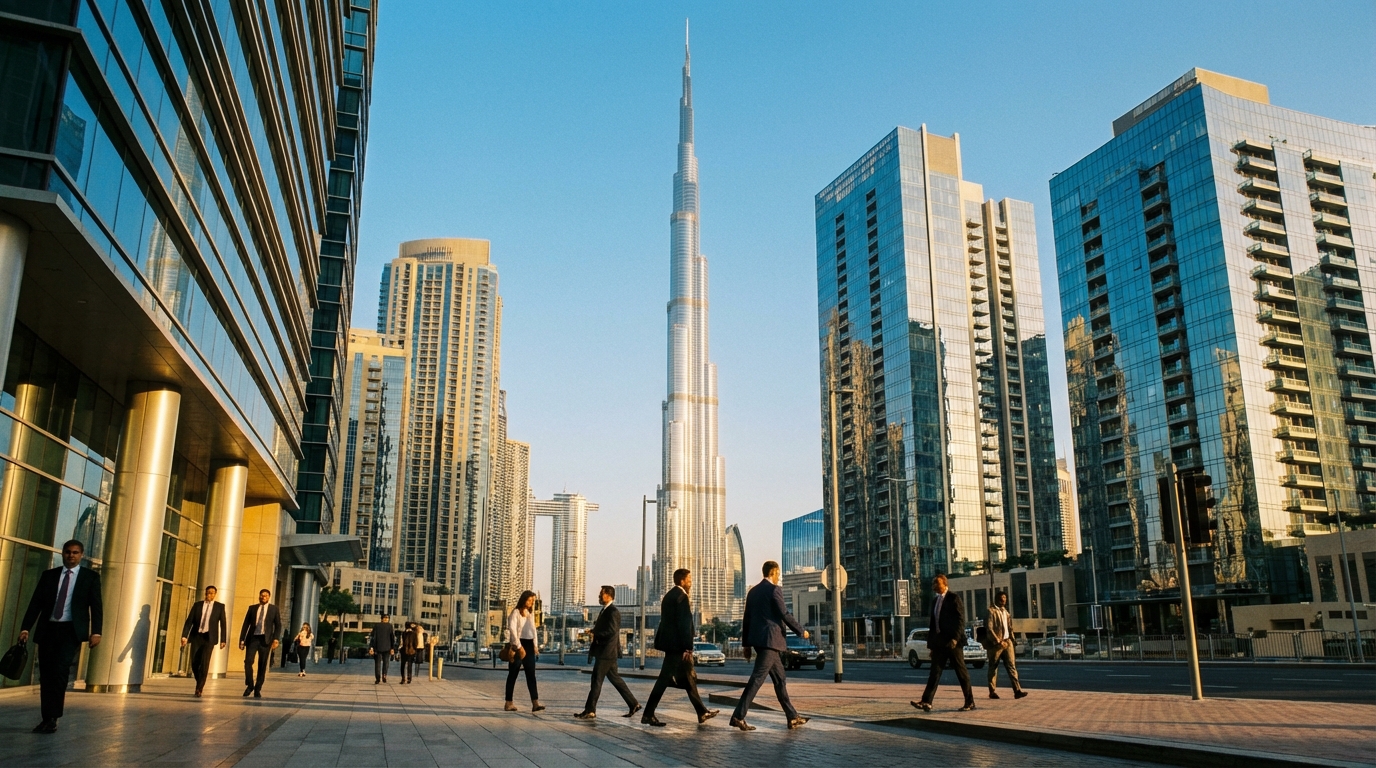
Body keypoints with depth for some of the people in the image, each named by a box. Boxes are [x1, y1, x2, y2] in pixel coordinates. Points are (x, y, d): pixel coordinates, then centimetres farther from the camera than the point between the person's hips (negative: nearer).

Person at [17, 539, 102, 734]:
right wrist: (25, 628, -3)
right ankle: (47, 719, 12)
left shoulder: (91, 576, 4)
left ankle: (53, 718, -10)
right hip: (48, 629, 3)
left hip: (71, 630, -3)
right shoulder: (48, 575, 12)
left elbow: (96, 606, -1)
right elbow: (35, 603, 8)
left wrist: (96, 631, -11)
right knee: (45, 674, 3)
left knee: (59, 671, -16)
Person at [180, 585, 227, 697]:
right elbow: (189, 621, 4)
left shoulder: (220, 606, 4)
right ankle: (199, 682, 26)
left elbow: (223, 623, 2)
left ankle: (199, 688, -4)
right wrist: (184, 636, -8)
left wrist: (223, 640, -4)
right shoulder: (197, 605, 8)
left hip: (209, 637, -2)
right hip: (196, 637, 2)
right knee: (194, 662, 0)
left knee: (204, 663, -11)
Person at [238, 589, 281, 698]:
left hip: (265, 639, -1)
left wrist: (275, 639, -8)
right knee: (248, 661, -12)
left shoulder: (274, 608, 8)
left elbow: (278, 625, 5)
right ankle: (250, 685, 6)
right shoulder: (252, 608, 12)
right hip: (253, 638, 1)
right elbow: (246, 624, 9)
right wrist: (242, 640, 1)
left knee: (262, 665, 1)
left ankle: (257, 689, 10)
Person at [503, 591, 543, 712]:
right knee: (513, 674, 2)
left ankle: (535, 702, -10)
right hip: (518, 644, -6)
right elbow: (512, 629, -15)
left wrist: (535, 645, 10)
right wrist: (519, 647, -19)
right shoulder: (516, 613, -6)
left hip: (529, 645, 6)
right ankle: (509, 703, 8)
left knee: (531, 674, -2)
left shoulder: (530, 613, 16)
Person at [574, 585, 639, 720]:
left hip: (607, 652, -10)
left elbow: (612, 631, -22)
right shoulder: (605, 610, 17)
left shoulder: (613, 611, -14)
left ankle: (590, 710, -2)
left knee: (597, 680, -6)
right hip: (604, 652, 10)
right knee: (615, 679, 12)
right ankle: (633, 704, 17)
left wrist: (595, 634, -16)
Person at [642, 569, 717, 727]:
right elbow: (684, 624, -19)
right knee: (664, 678, -6)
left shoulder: (669, 595, 15)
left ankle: (702, 713, 20)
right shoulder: (681, 596, -14)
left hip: (670, 642, 10)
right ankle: (648, 715, -4)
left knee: (689, 677, 14)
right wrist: (688, 647, -18)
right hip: (677, 644, -10)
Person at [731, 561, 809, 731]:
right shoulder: (774, 590, -9)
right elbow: (785, 615, -11)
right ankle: (738, 716, -13)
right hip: (770, 640, -9)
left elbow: (747, 619, 15)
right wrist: (801, 632, 1)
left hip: (758, 640, 9)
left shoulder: (753, 591, 14)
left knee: (780, 679, 14)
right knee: (757, 678, -10)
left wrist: (746, 644, 18)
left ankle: (792, 717, 18)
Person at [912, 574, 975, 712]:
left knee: (961, 672, 3)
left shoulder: (954, 598, -7)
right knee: (935, 671, -2)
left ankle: (970, 702, 14)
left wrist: (955, 639, -21)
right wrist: (931, 642, 13)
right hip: (939, 642, 7)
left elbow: (960, 620, -13)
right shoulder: (935, 600, 16)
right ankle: (926, 702, -9)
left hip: (952, 641, -7)